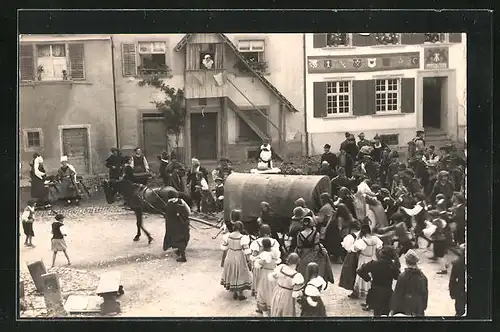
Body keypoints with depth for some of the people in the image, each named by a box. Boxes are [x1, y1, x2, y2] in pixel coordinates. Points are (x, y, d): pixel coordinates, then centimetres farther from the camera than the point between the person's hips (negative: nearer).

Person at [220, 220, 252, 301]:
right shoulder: (243, 238, -22)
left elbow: (224, 247, -1)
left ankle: (234, 293, 29)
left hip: (230, 257, 4)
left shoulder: (228, 236, -10)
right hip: (239, 258, -4)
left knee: (232, 274, 20)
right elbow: (246, 251, -19)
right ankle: (240, 294, 20)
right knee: (240, 275, 12)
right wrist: (248, 260, -8)